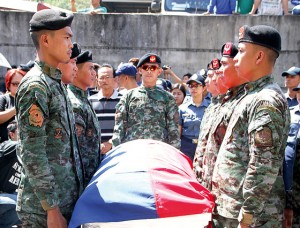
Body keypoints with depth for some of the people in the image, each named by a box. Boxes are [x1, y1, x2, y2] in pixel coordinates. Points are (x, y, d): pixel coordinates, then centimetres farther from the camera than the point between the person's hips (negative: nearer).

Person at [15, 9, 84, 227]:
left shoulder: (57, 83, 12)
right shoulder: (35, 86, -16)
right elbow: (32, 154, -20)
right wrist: (52, 208, -19)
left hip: (67, 200, 8)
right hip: (43, 209, -8)